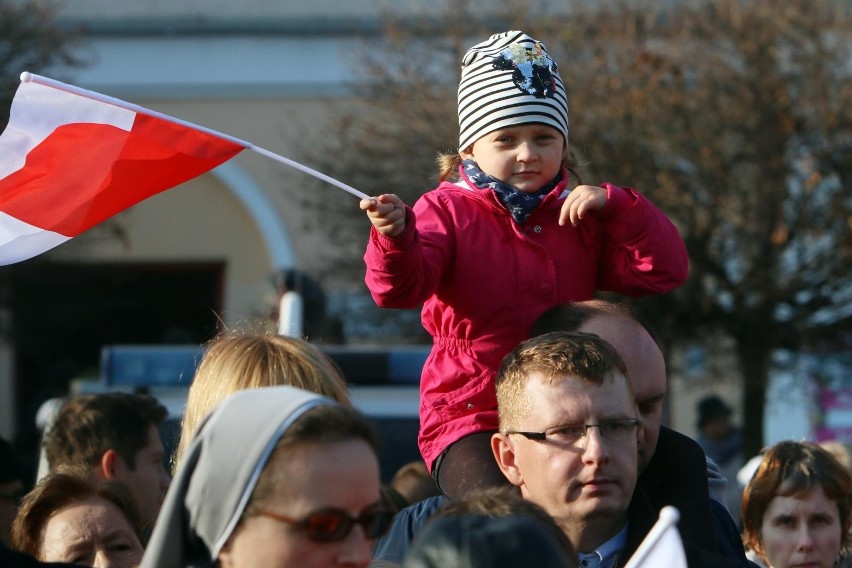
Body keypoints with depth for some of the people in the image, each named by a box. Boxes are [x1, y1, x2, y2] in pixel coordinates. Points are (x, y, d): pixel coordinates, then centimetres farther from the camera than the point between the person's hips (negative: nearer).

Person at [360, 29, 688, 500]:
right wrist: (395, 237, -40)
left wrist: (613, 205, -9)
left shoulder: (580, 216, 11)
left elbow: (665, 271, 4)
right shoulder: (448, 211, 0)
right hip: (469, 421, -4)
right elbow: (401, 286, -17)